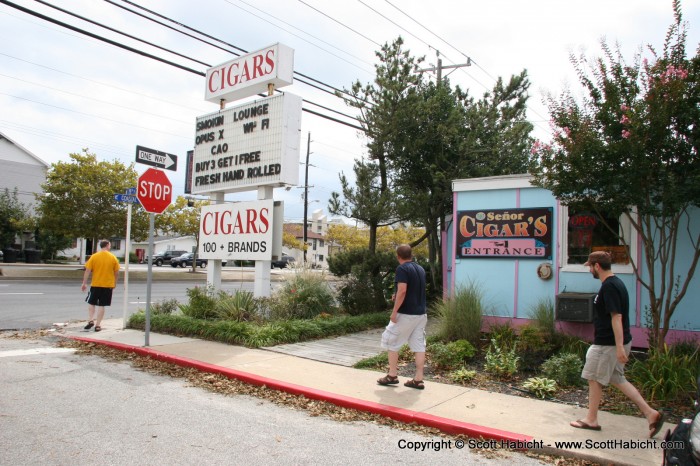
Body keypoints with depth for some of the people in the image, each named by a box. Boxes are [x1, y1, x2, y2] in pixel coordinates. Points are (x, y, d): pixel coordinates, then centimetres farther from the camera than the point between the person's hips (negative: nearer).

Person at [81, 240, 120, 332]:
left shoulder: (94, 256, -3)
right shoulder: (113, 258, -2)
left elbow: (87, 271, -5)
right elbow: (116, 273, 2)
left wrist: (84, 283, 2)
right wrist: (114, 283, 15)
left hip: (95, 285, 0)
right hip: (108, 285, 0)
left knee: (91, 303, 16)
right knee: (101, 305, 4)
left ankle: (90, 320, 3)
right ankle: (97, 325, 4)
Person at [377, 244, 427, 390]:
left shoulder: (402, 269, -13)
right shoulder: (420, 269, 13)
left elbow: (402, 291, -22)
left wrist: (394, 311, -18)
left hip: (406, 314, -8)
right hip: (420, 313, 8)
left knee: (391, 341, 7)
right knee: (419, 345, 7)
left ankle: (392, 376, 11)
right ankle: (418, 380, 9)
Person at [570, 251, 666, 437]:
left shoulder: (609, 287, -20)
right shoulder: (616, 283, 11)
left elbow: (616, 317, -25)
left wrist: (619, 347, -26)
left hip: (608, 344, -10)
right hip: (613, 342, 10)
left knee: (594, 379, 5)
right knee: (617, 379, 18)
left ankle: (591, 420, 18)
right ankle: (651, 414, 16)